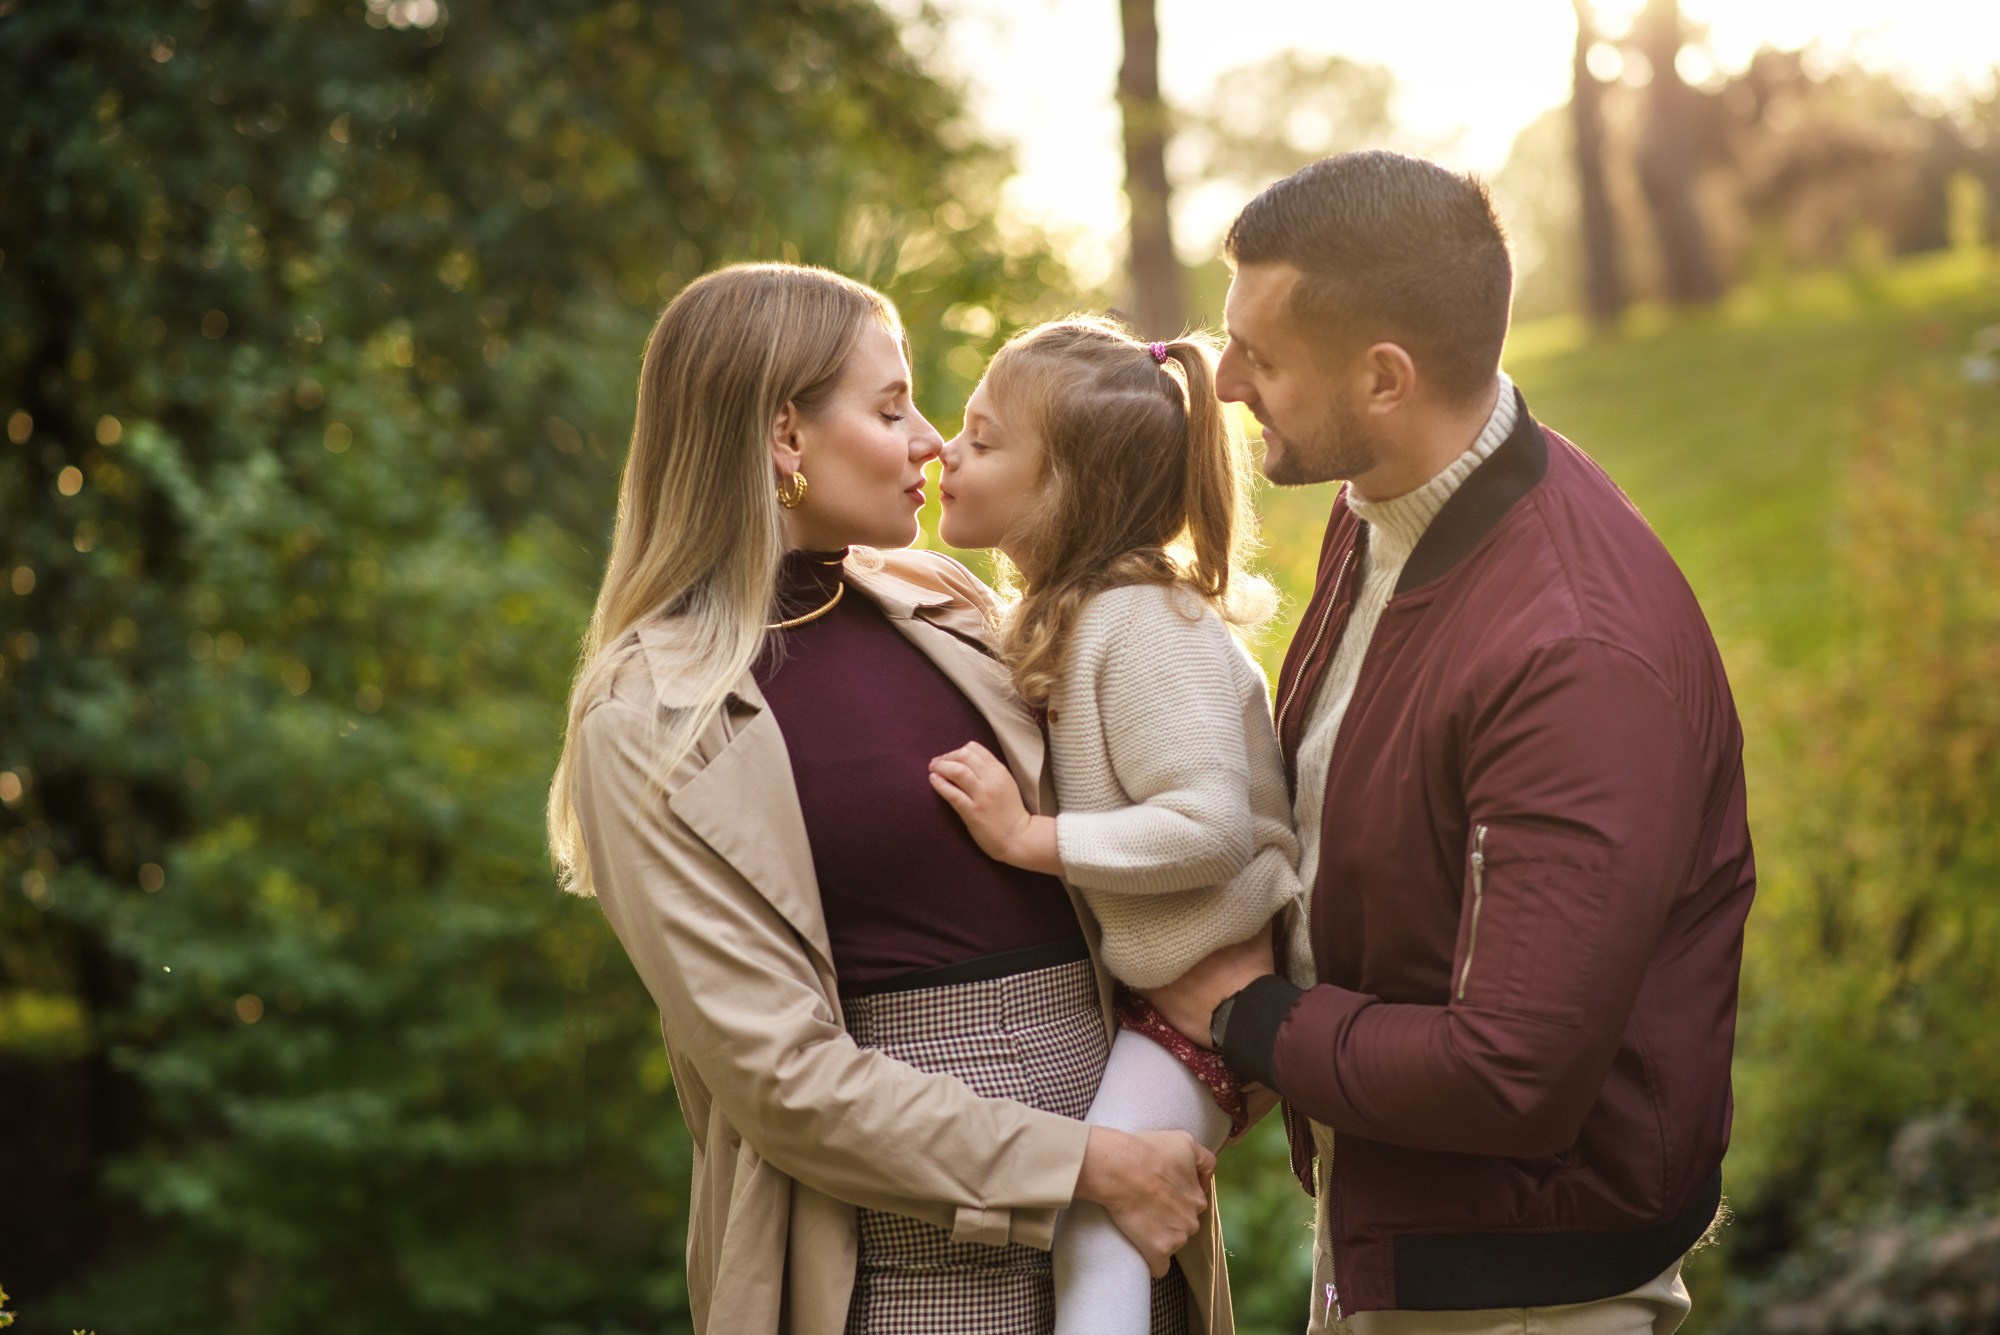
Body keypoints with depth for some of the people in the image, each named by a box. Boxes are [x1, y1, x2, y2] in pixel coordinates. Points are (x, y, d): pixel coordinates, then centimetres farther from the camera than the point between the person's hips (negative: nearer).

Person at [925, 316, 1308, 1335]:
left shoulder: (1143, 623, -22)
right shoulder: (1060, 614, 8)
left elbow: (1209, 824, -29)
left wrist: (1030, 839, -26)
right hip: (1128, 975, 10)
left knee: (1093, 1213, -19)